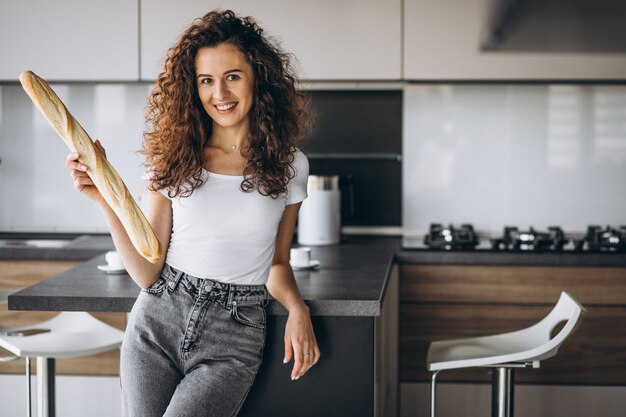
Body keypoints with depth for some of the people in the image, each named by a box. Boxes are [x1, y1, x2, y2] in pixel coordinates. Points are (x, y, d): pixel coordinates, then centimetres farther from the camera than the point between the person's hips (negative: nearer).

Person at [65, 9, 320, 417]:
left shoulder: (289, 165, 3)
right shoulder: (174, 159, 2)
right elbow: (147, 272, -2)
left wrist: (297, 307, -5)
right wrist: (106, 199, -12)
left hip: (232, 341, -1)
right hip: (158, 323, 1)